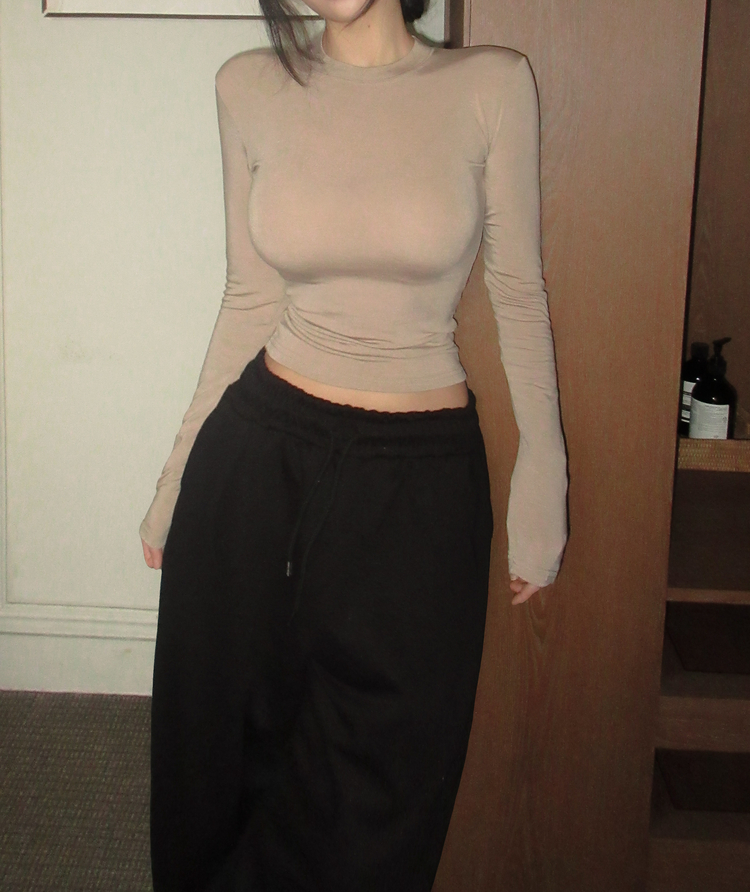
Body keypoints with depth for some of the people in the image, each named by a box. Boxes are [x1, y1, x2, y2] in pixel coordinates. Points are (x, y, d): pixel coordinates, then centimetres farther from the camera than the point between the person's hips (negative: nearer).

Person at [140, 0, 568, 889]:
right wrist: (177, 477, 8)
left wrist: (541, 485, 0)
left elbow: (518, 296, 0)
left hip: (423, 476, -1)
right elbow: (251, 300, 5)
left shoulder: (491, 85, -6)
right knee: (220, 725, 16)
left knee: (375, 789, 11)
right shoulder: (250, 87, 0)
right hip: (260, 448, 2)